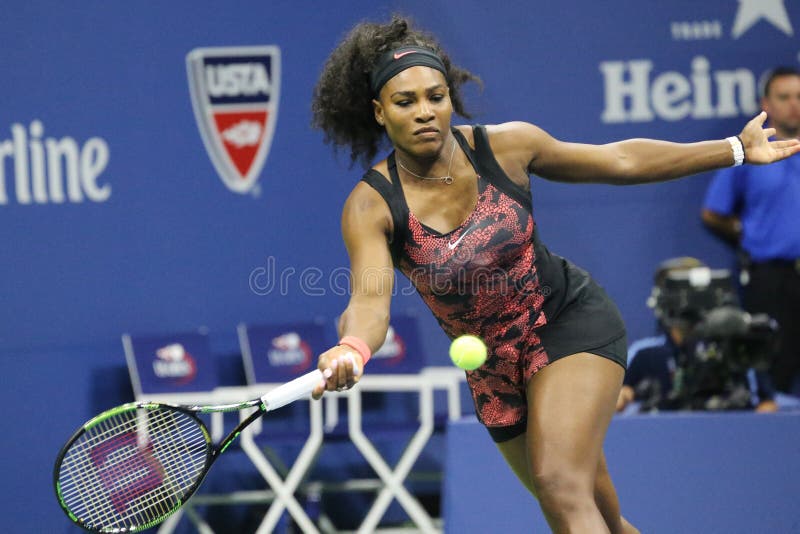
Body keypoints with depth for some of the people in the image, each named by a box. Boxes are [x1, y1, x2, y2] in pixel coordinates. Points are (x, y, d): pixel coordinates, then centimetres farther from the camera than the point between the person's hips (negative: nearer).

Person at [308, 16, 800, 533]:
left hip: (572, 321, -2)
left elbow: (620, 160, 1)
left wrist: (737, 149, 5)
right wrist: (352, 350, -56)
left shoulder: (505, 145, -13)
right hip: (494, 367, 2)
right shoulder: (372, 205, -16)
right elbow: (370, 298, -31)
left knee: (560, 483, -25)